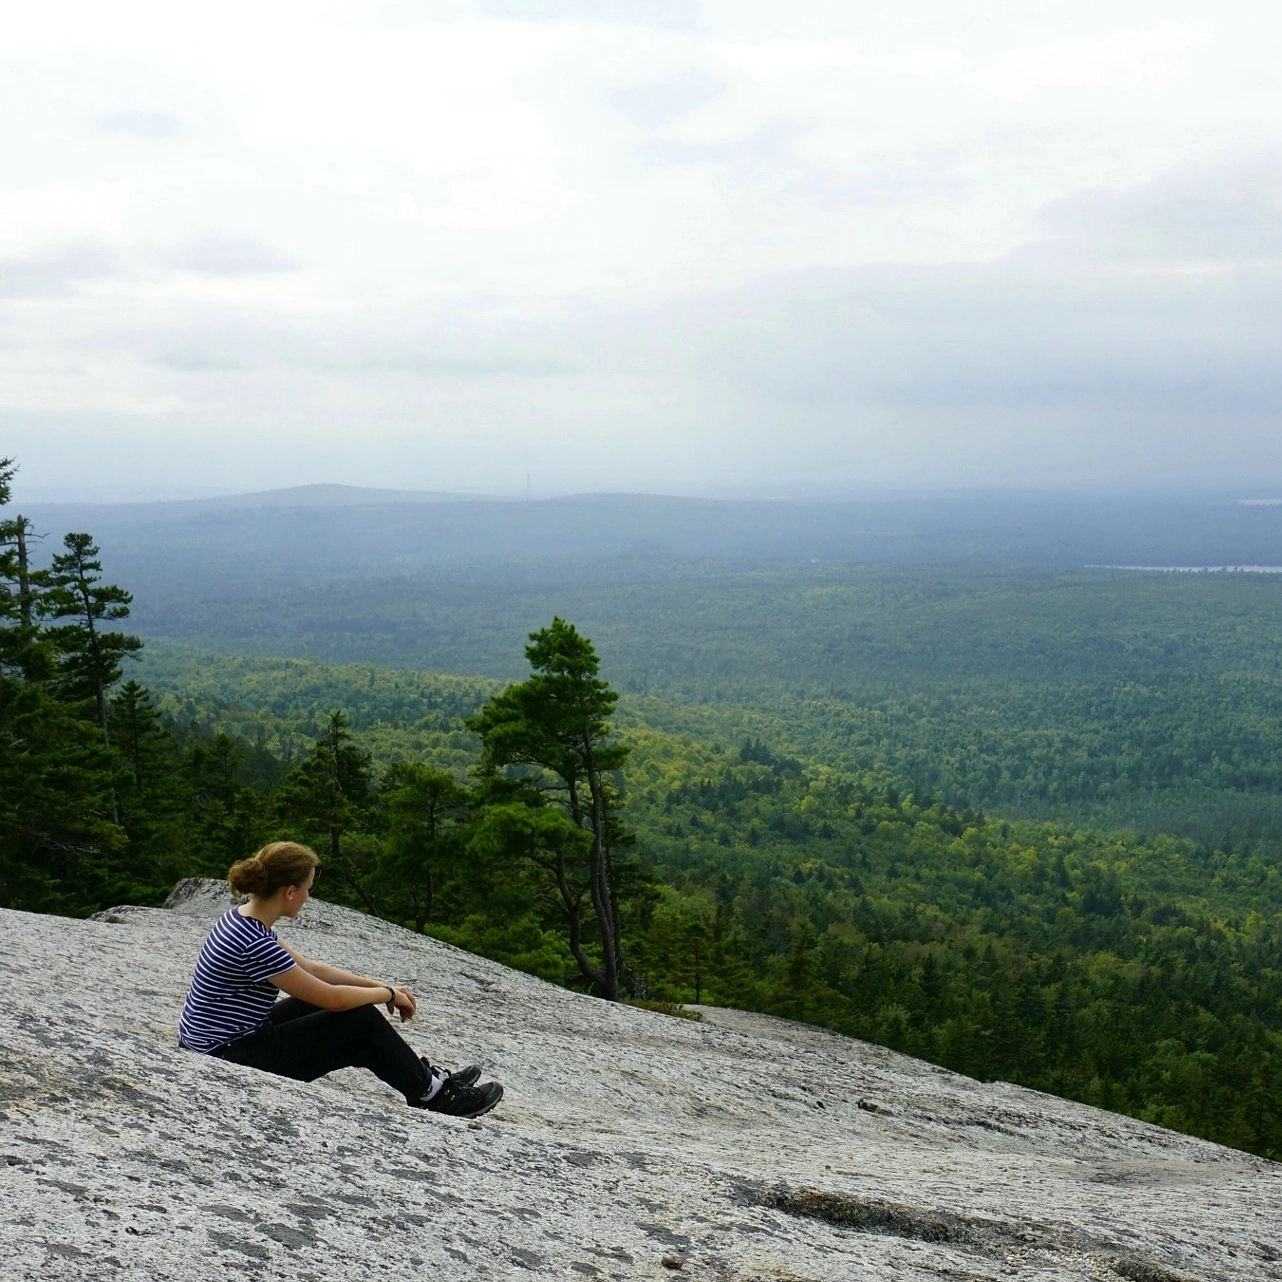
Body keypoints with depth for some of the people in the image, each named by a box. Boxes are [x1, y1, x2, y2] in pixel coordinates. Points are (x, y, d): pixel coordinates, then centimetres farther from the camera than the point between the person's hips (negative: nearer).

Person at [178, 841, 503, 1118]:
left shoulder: (242, 919, 3)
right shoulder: (255, 944, -27)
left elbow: (309, 968, 12)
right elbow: (332, 998, -19)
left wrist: (378, 985, 8)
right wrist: (389, 994, -2)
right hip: (232, 1057, -9)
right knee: (361, 1021, -5)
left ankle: (425, 1078, 22)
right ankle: (433, 1096, 13)